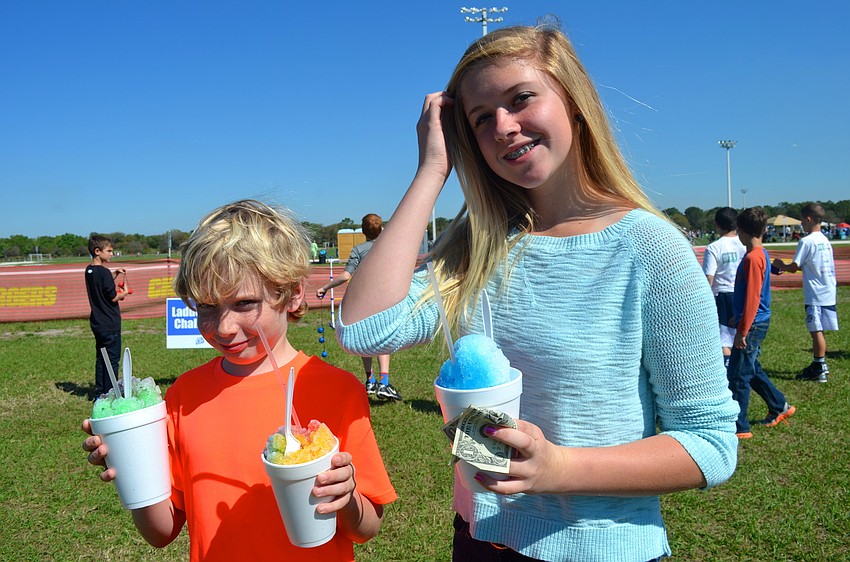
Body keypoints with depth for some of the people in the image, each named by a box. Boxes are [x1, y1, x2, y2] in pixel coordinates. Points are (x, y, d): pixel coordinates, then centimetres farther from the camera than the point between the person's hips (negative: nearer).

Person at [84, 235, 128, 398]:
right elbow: (113, 298, -16)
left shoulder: (89, 270, 7)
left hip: (97, 323, 9)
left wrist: (114, 274, 11)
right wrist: (124, 293, 2)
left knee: (100, 358, 16)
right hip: (110, 324, -9)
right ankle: (109, 394, 4)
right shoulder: (104, 272, -18)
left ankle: (99, 392, 22)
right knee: (112, 359, 0)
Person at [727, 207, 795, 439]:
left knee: (738, 375, -3)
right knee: (752, 370, 22)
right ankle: (779, 407, 35)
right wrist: (739, 320, 25)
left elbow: (752, 297, -22)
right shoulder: (760, 254, 11)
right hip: (758, 323, 10)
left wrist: (742, 331, -19)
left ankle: (739, 428, 4)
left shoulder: (753, 258, -19)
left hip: (752, 325, -10)